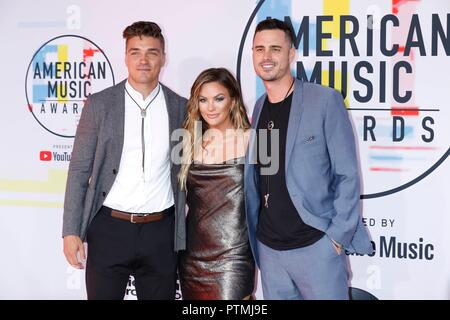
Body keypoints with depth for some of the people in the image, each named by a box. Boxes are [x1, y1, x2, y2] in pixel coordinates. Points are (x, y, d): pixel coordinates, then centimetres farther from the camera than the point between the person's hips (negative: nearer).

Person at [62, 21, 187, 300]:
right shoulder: (100, 104, 0)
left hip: (161, 233, 2)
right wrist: (71, 232, -5)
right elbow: (79, 170, 1)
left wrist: (185, 233, 6)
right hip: (109, 228, -1)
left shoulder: (180, 107, 4)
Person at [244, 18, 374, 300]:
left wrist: (338, 235, -13)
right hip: (268, 248, 5)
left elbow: (347, 175, -8)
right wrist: (254, 234, 9)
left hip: (316, 245, -5)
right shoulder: (257, 109, 8)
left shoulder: (325, 101, -7)